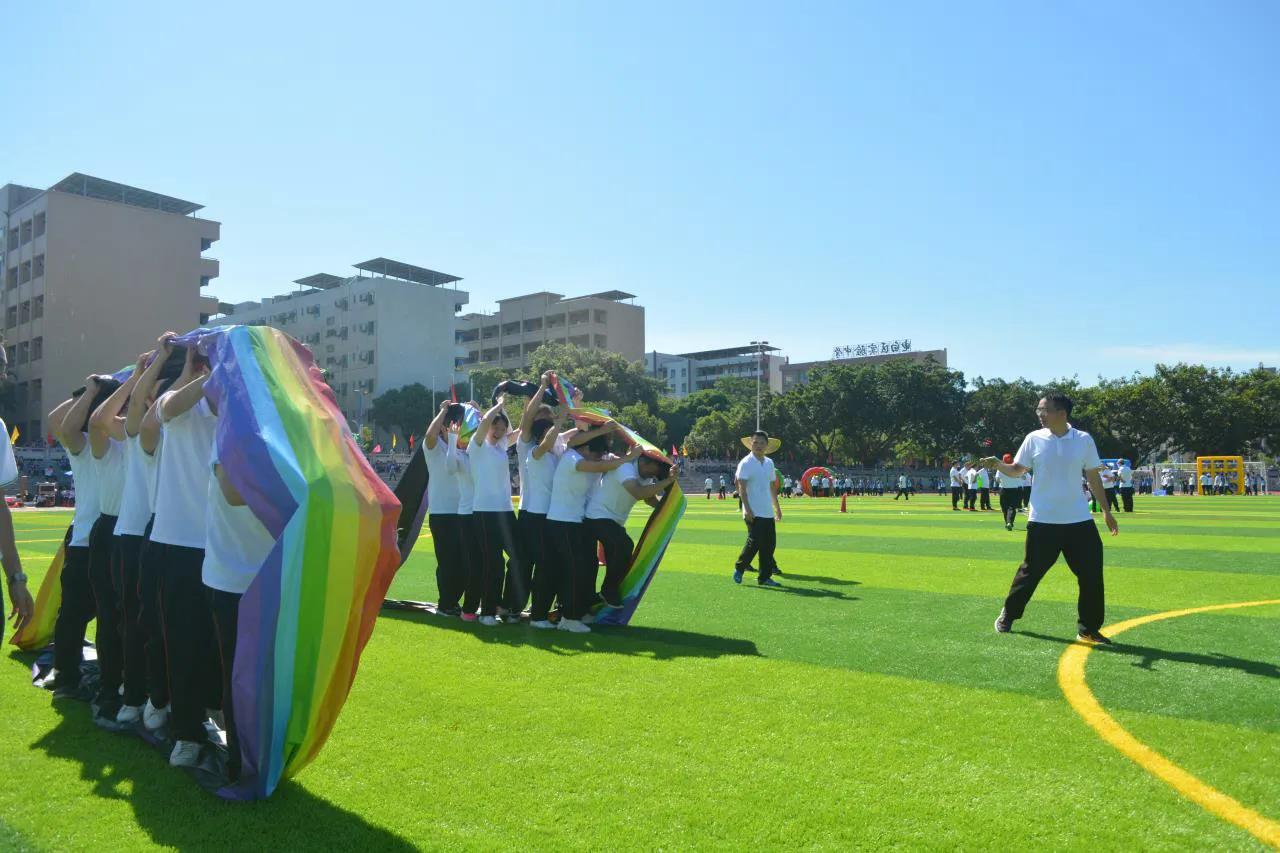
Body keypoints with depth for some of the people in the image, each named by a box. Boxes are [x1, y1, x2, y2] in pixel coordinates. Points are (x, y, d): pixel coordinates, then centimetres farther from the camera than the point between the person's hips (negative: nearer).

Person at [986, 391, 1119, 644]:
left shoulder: (1084, 440, 0)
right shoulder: (1034, 439, -2)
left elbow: (1093, 477, 7)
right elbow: (1018, 470, 1)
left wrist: (1106, 511, 7)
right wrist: (998, 464, -20)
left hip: (1079, 520, 1)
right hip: (1042, 521, -1)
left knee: (1092, 574, 0)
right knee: (1030, 572, 4)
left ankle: (1088, 629, 13)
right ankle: (1007, 616, 23)